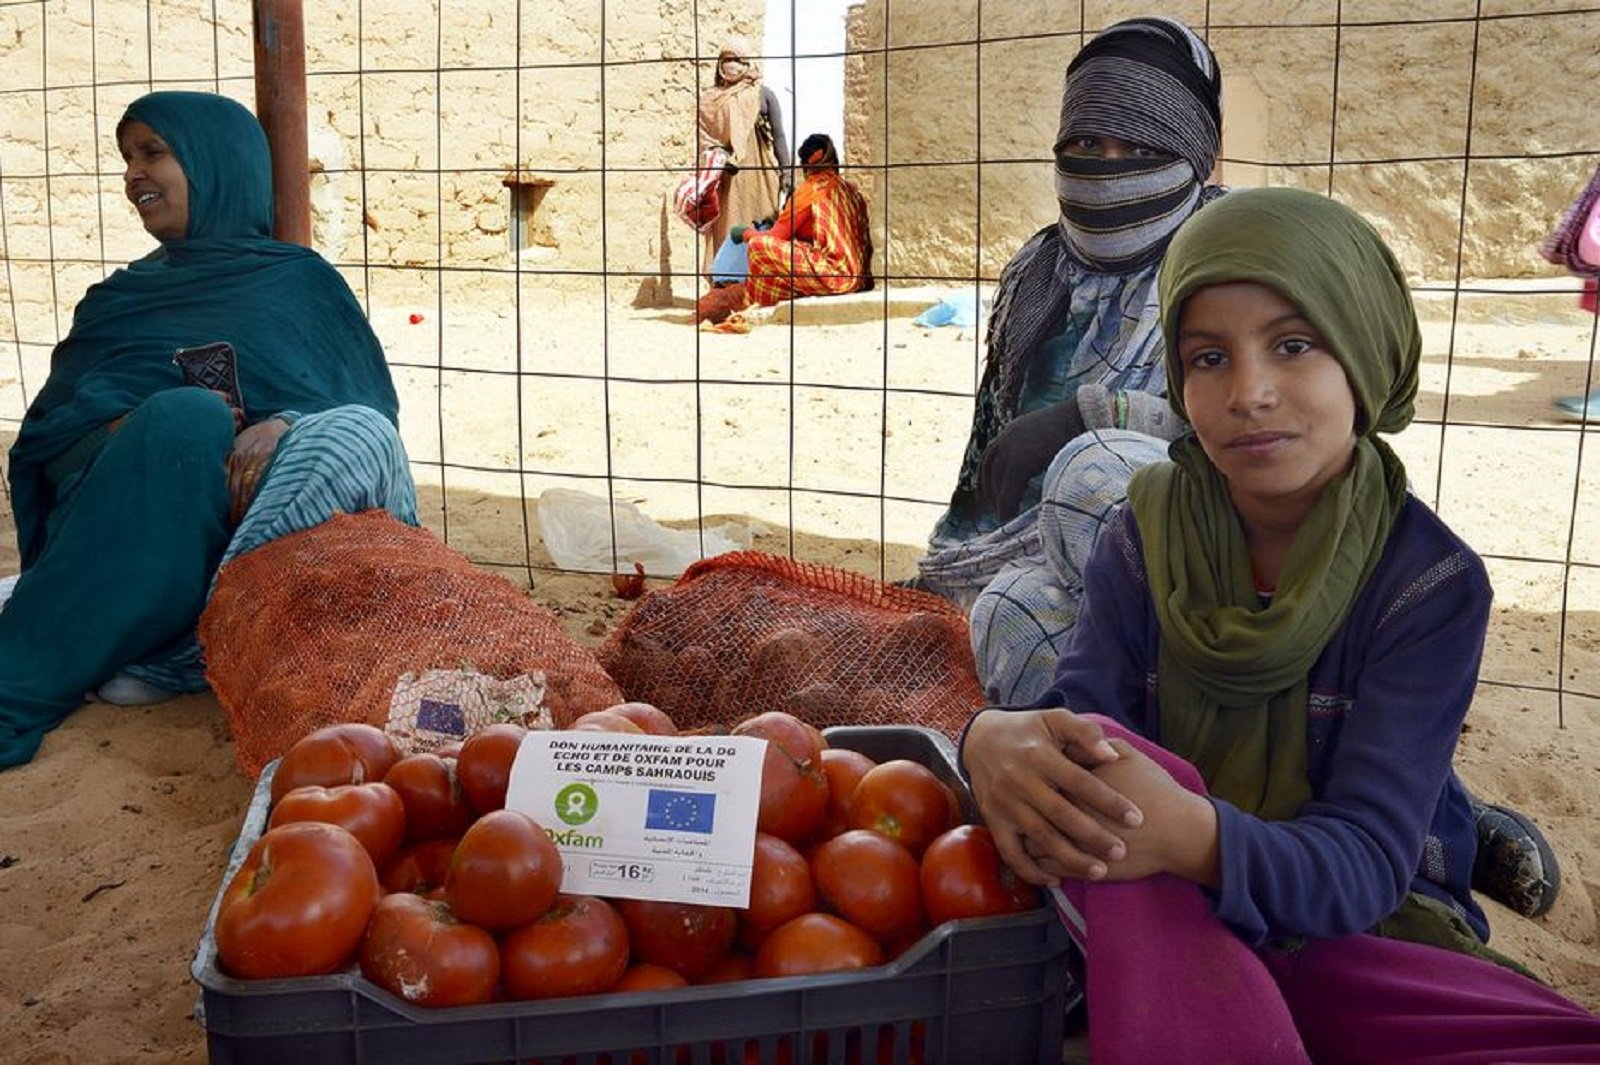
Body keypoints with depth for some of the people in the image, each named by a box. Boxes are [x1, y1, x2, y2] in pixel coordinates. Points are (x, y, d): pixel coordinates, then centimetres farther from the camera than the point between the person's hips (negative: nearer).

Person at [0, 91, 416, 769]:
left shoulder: (301, 280, 20)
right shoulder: (121, 295, 27)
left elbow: (370, 403, 5)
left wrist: (282, 428, -19)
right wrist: (153, 428, -11)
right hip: (116, 501, 1)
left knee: (360, 435, -31)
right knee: (187, 416, -32)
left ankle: (164, 658, -39)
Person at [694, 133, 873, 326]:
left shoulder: (813, 188, -6)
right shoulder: (849, 187, 15)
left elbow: (777, 236, -3)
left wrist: (746, 233, 17)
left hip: (834, 274, -9)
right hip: (860, 277, 9)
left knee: (759, 245, -10)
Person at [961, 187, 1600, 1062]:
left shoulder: (1432, 582, -11)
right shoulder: (1144, 539, -4)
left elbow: (1361, 865, -21)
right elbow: (1079, 721, -15)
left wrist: (1192, 837, -43)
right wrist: (999, 742, -41)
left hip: (1363, 933, -1)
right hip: (1155, 929, 1)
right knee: (1101, 763, -30)